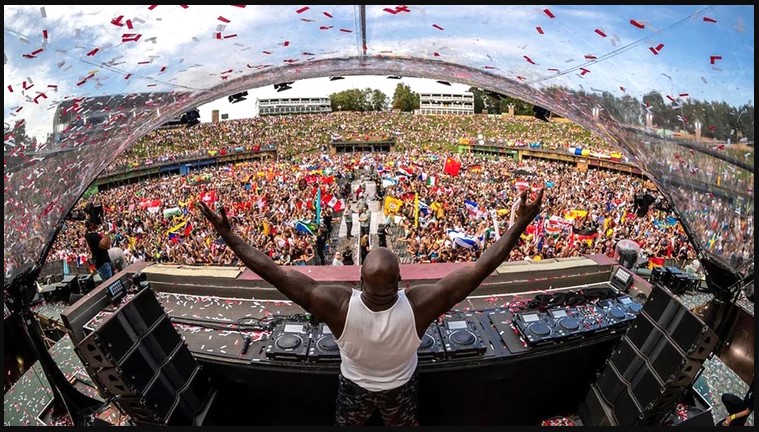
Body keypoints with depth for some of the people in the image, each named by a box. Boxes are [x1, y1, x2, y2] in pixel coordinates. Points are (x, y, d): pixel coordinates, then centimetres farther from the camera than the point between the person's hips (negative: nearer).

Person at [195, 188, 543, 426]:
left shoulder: (338, 304, -41)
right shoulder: (418, 304, -40)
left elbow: (275, 274, -36)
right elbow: (482, 268, -36)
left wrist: (228, 235, -28)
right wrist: (520, 225, -30)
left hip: (354, 386, 0)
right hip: (400, 387, 0)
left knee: (346, 426, 32)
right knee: (405, 426, 32)